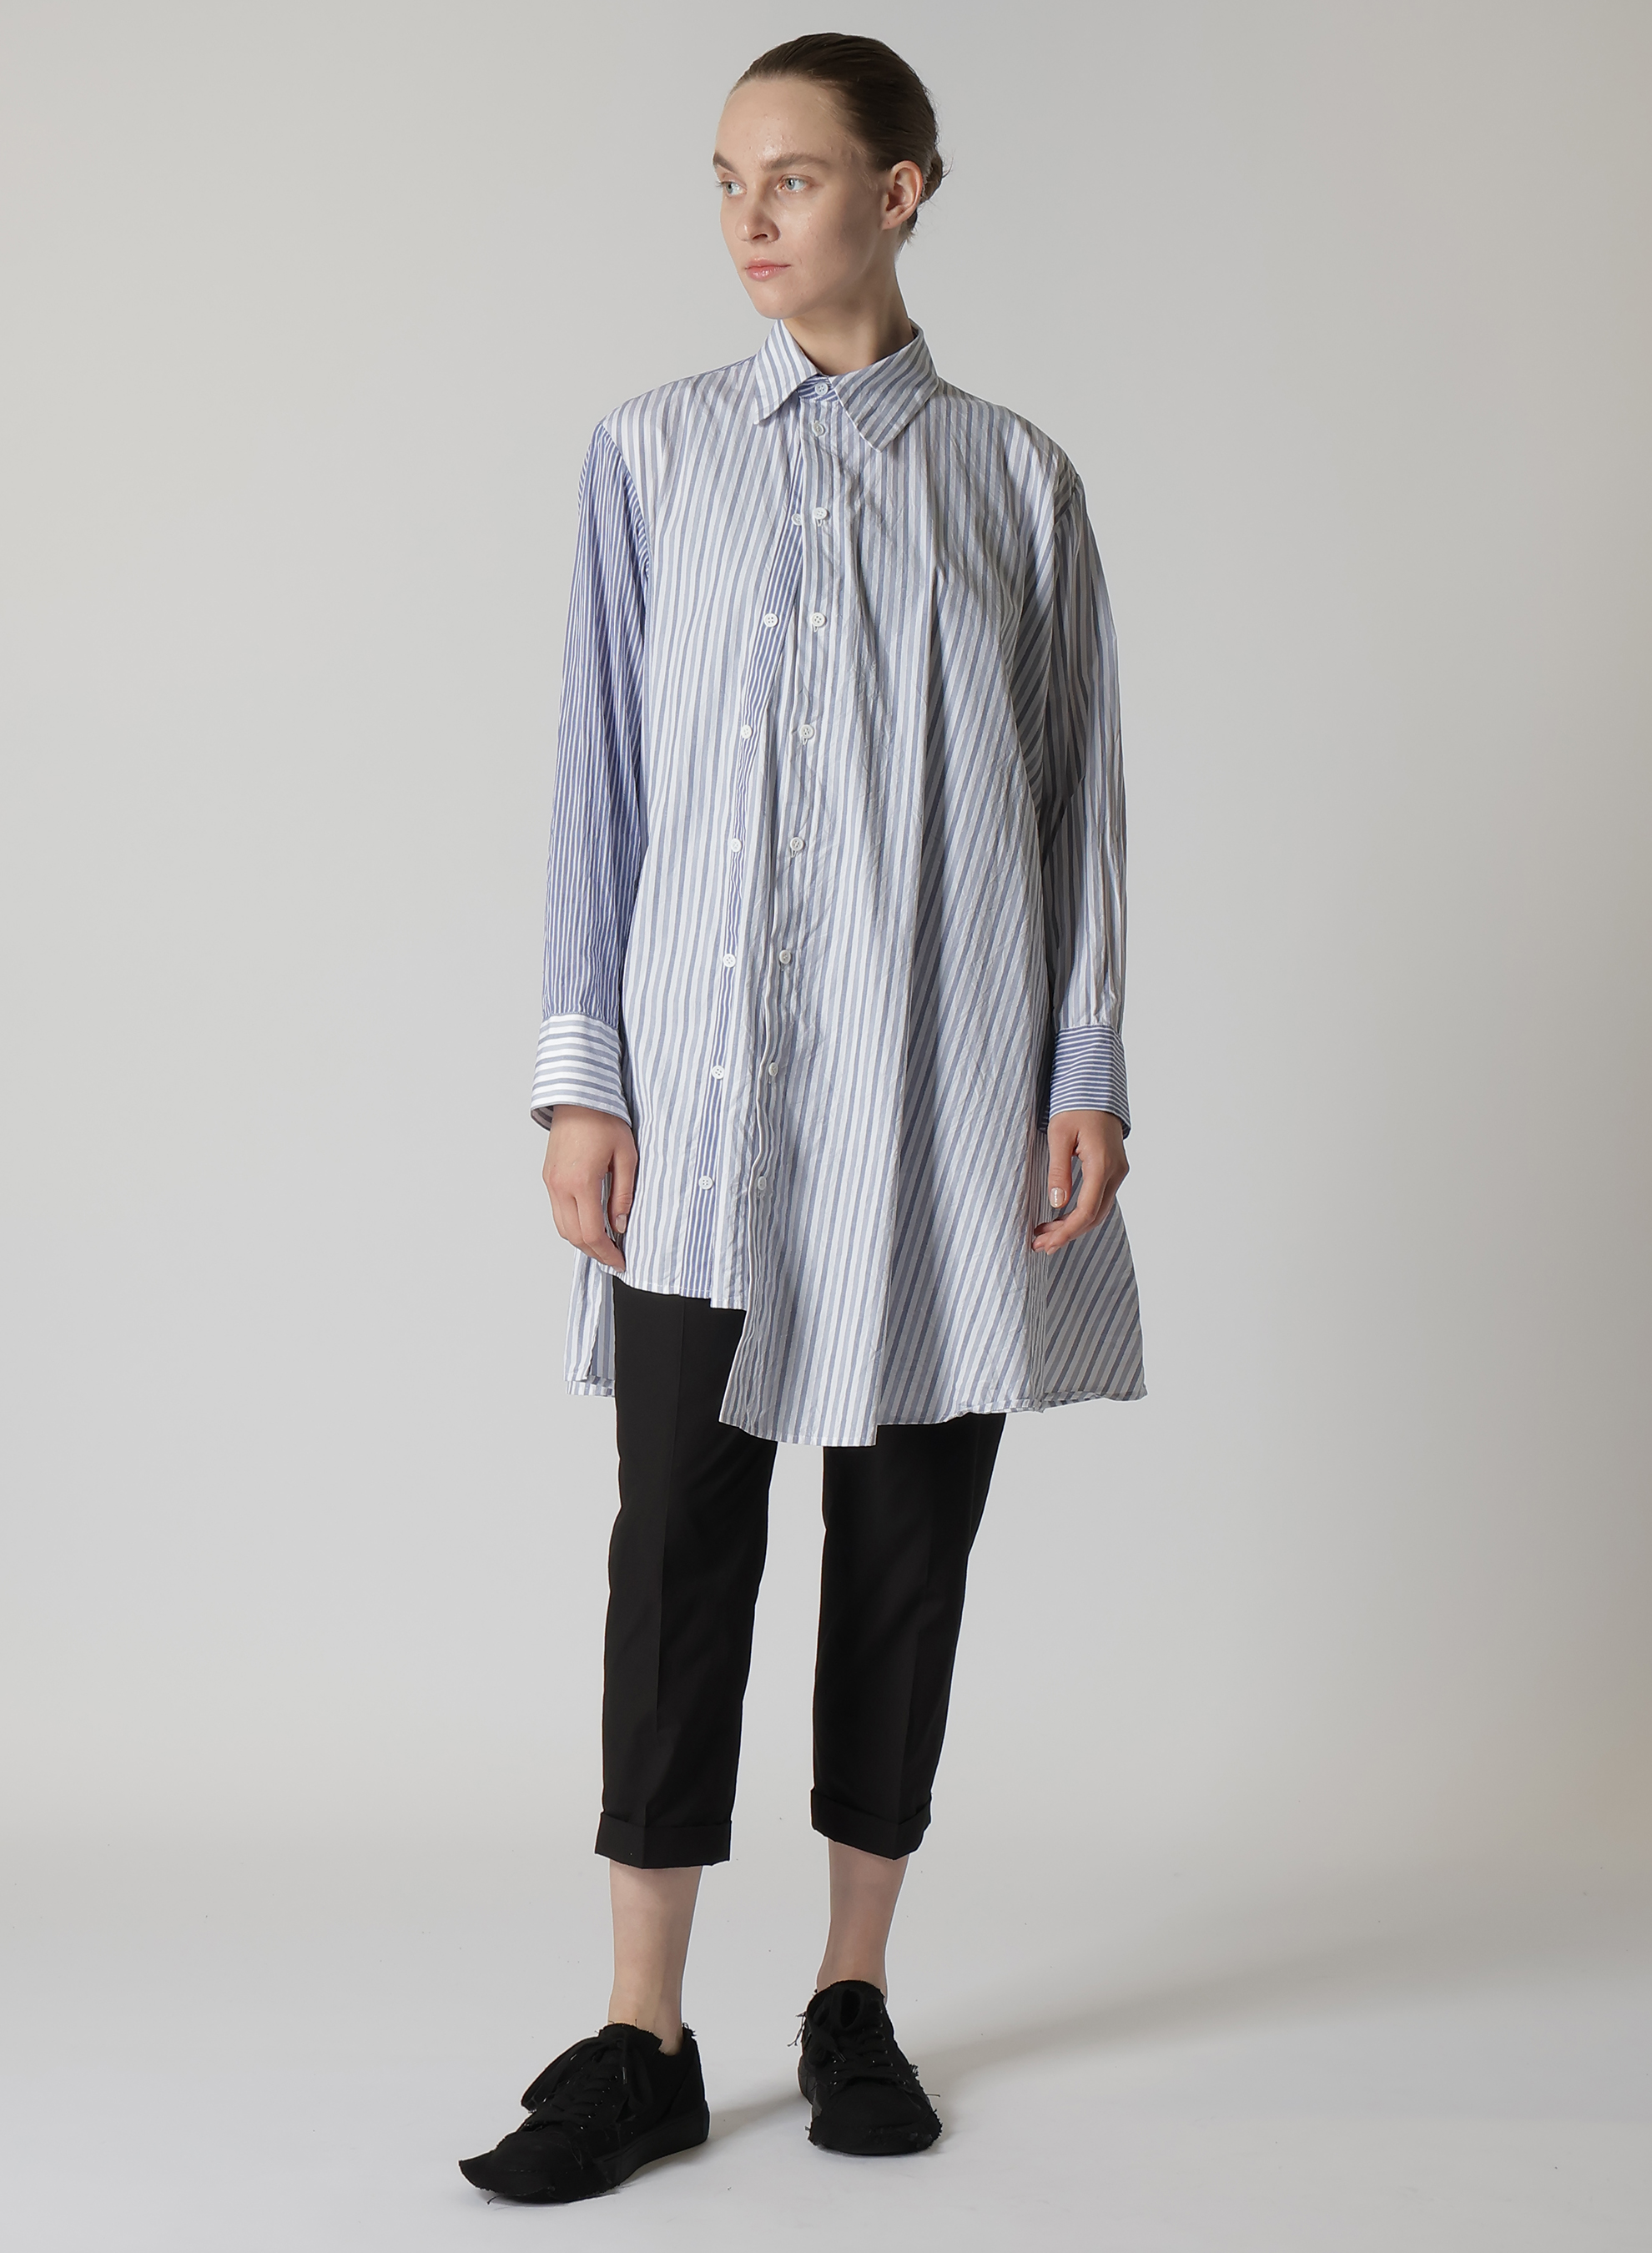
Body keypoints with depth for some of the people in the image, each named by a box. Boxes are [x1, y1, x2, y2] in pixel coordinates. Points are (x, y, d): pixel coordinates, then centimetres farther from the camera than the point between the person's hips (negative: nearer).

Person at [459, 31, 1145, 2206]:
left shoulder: (1013, 477, 8)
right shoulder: (654, 455, 8)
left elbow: (1077, 795, 8)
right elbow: (600, 778, 6)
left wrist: (1087, 1073, 1)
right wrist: (579, 1072, -1)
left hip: (941, 1089, 1)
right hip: (710, 1086, 0)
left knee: (909, 1535, 6)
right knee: (684, 1535, -3)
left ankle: (857, 1991, 20)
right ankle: (646, 2036, 5)